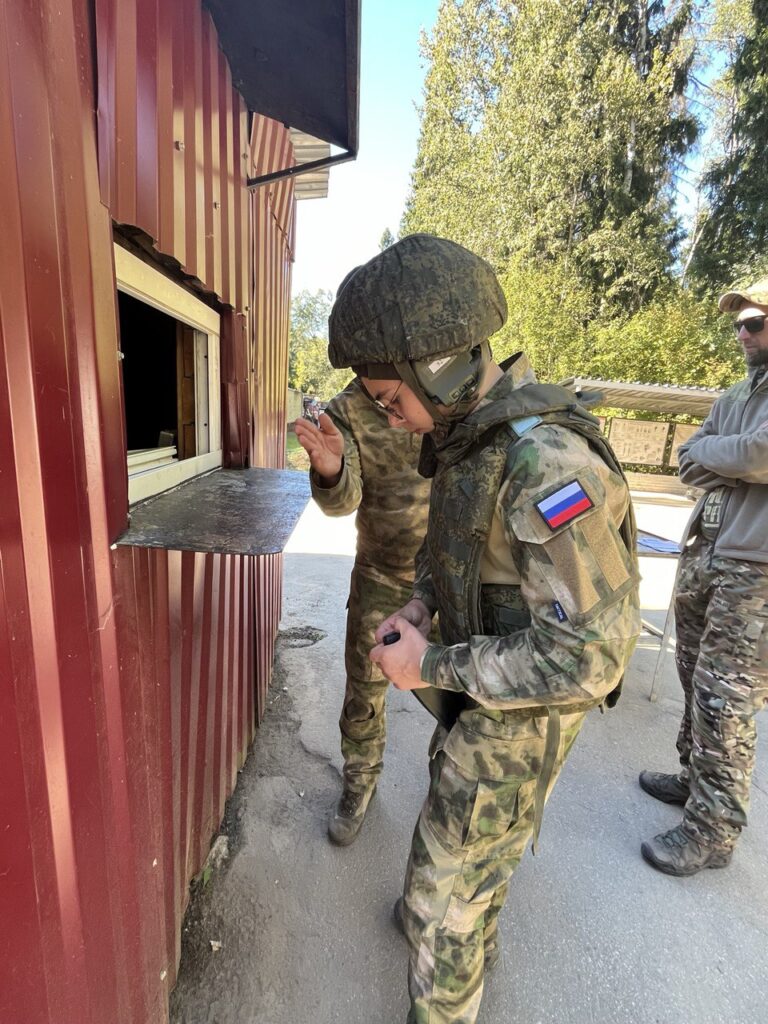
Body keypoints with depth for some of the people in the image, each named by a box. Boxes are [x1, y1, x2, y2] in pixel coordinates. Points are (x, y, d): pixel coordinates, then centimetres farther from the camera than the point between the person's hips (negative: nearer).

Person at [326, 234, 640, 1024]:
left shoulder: (548, 466, -34)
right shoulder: (468, 434, -4)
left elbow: (586, 659, -31)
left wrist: (430, 667, -23)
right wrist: (419, 606, -3)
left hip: (522, 713, -9)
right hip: (484, 683, 9)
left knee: (450, 868, 11)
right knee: (461, 816, 31)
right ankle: (471, 935, 60)